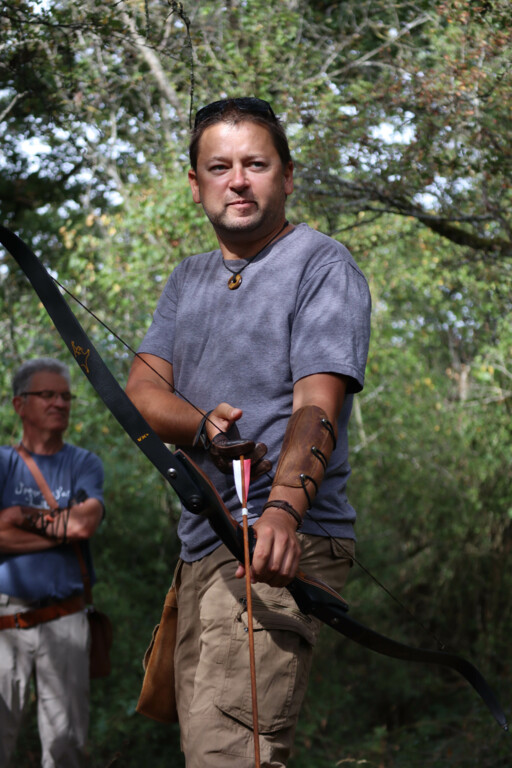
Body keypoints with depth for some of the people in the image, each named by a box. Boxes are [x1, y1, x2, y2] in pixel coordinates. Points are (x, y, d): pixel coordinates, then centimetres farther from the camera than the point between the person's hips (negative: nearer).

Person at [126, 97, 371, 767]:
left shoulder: (323, 267, -4)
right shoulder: (188, 280, 19)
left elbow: (316, 406, -17)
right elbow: (141, 388, 9)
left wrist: (284, 507, -36)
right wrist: (201, 427, -14)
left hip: (282, 546, -8)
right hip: (201, 548, 8)